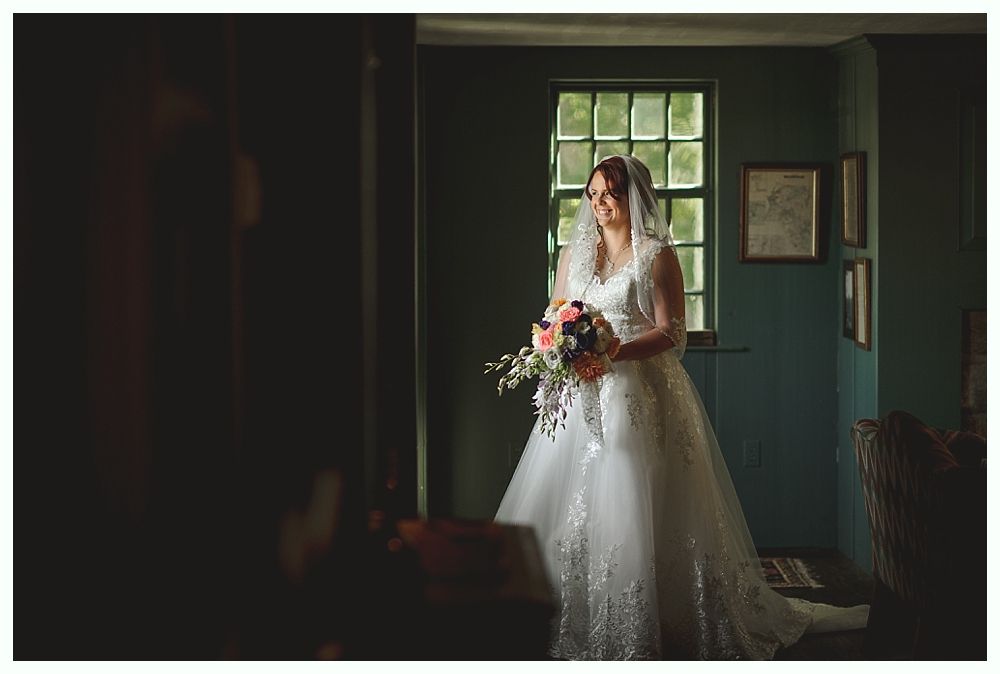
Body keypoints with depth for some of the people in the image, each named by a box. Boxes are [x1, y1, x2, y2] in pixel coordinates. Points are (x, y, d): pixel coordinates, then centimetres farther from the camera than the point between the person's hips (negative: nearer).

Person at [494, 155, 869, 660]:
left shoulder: (657, 254, -2)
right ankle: (571, 627, 12)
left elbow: (671, 334, -7)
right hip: (580, 398, 5)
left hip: (641, 395, -5)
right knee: (570, 511, 2)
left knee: (635, 512, -6)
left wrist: (613, 352, -21)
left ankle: (640, 635, 2)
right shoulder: (573, 254, 15)